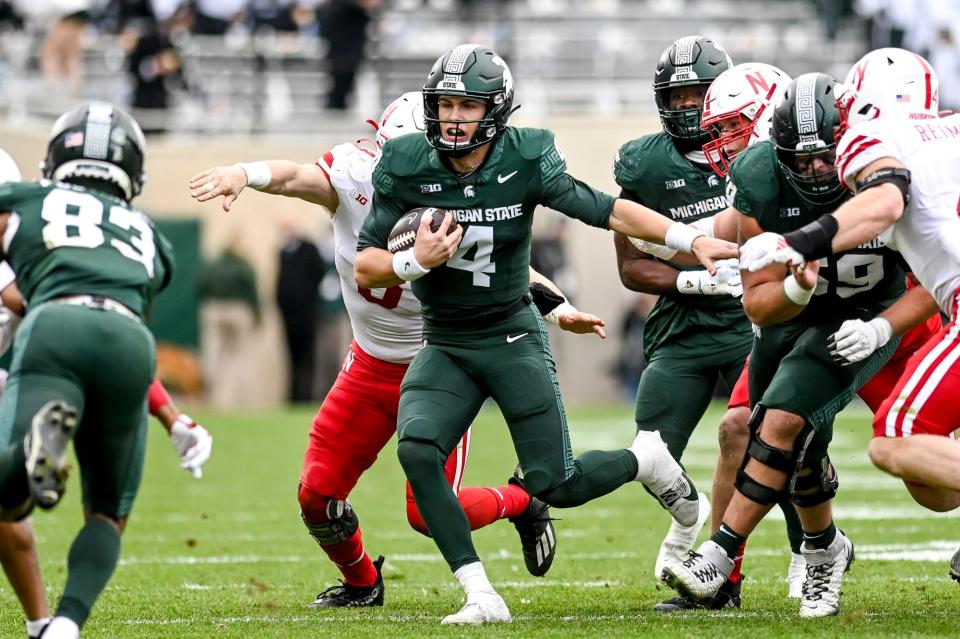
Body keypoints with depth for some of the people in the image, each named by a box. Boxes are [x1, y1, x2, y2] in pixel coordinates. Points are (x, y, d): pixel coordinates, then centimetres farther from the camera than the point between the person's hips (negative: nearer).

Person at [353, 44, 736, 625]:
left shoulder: (525, 163, -12)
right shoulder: (408, 169, -9)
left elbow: (607, 210, -7)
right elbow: (365, 269, -5)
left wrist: (693, 240, -14)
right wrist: (416, 261, -25)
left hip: (513, 338, -2)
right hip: (444, 346, 2)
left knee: (554, 485, -7)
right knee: (416, 451, -25)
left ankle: (646, 459, 28)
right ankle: (481, 596, -17)